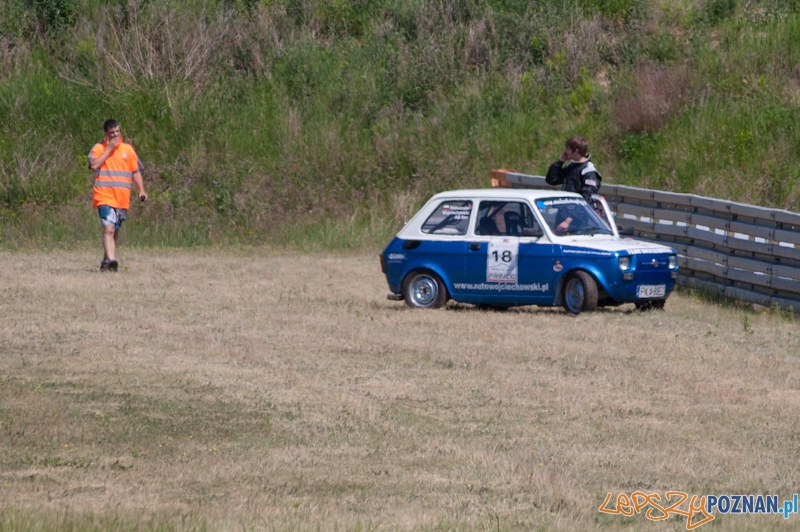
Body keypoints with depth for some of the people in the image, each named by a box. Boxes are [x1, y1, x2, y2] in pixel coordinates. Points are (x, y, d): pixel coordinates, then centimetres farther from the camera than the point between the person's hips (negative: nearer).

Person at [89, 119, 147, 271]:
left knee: (115, 231, 10)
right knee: (108, 228, -19)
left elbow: (136, 171, 15)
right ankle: (111, 259, -30)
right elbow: (94, 166, -12)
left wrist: (141, 190, 3)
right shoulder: (98, 148, 4)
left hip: (122, 199, 4)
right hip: (104, 196, -4)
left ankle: (106, 260, 22)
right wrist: (109, 149, -9)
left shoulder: (128, 149, 11)